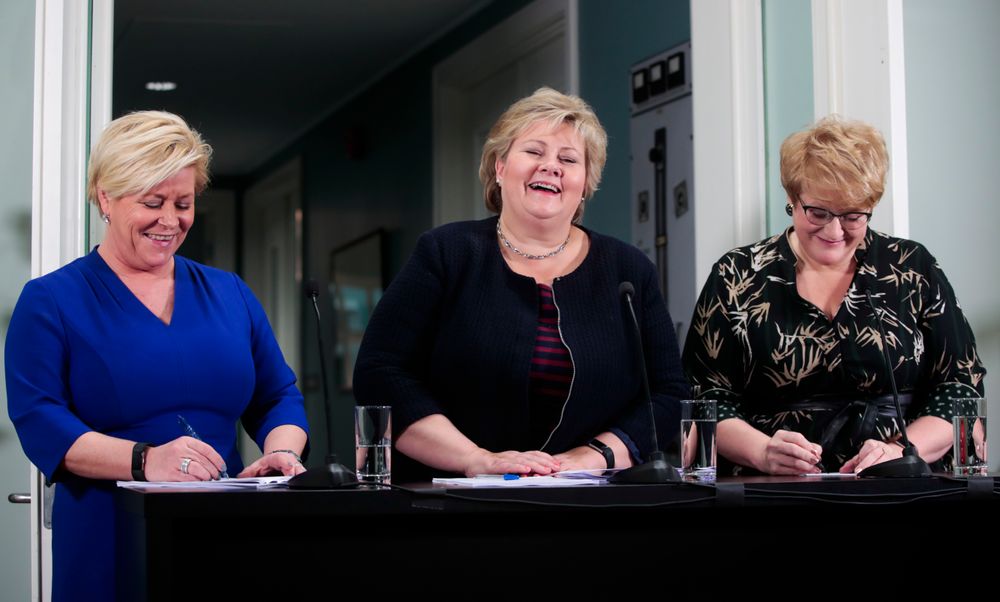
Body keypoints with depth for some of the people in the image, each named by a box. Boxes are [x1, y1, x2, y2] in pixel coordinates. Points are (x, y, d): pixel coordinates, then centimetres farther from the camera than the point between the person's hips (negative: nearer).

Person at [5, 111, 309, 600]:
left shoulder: (229, 294, 14)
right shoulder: (50, 301, 1)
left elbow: (279, 397, 14)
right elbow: (37, 419, -11)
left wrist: (281, 452, -9)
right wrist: (145, 460, -27)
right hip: (108, 543, -3)